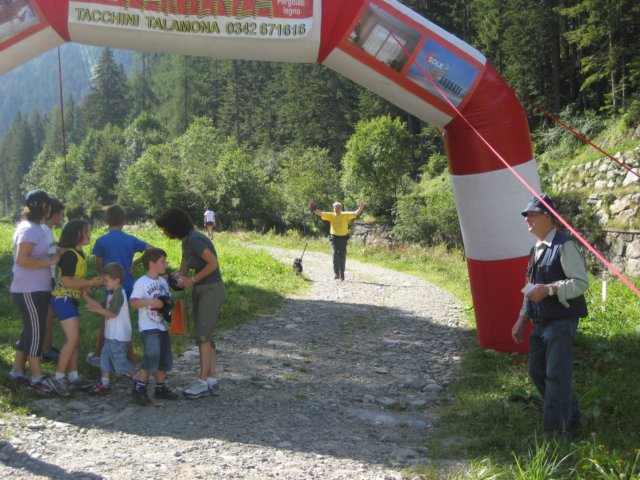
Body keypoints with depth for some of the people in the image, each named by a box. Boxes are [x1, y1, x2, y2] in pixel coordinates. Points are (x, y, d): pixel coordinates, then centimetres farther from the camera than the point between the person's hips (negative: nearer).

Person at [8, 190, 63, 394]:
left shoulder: (32, 227, 14)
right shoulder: (30, 229, -17)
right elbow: (22, 259, -26)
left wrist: (51, 257, 8)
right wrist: (49, 261, -21)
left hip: (35, 289, 10)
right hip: (30, 291, -10)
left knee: (30, 331, 16)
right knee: (35, 332, -6)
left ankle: (17, 370, 24)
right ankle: (38, 378, -2)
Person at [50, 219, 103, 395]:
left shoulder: (80, 253, 10)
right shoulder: (69, 254, -18)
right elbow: (66, 281, -23)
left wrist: (91, 282, 3)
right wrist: (90, 283, -18)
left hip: (72, 299, 10)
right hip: (62, 299, -10)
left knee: (75, 339, 10)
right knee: (73, 338, -12)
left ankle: (72, 376, 16)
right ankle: (59, 377, -6)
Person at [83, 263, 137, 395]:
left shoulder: (119, 294, -18)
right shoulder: (112, 294, 14)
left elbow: (112, 313, -24)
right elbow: (102, 306, 13)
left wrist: (96, 310, -23)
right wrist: (87, 298, 10)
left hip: (119, 336, -10)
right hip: (112, 335, 10)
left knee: (120, 360, -4)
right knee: (105, 358, 11)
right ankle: (104, 384, 15)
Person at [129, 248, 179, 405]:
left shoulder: (163, 282, 13)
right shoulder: (141, 283, -11)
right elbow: (133, 302, -21)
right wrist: (151, 302, -29)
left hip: (162, 326, 8)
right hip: (148, 327, -8)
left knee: (164, 358, 12)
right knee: (152, 356, -19)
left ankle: (160, 387, 25)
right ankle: (139, 388, -7)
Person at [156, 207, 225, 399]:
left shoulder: (194, 239, -18)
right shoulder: (186, 242, 12)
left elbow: (213, 263, -25)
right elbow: (183, 271, 17)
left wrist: (193, 280, -17)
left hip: (211, 289, -10)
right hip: (200, 290, 10)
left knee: (203, 334, -10)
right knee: (205, 335, 7)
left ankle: (203, 382, -7)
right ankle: (212, 381, 10)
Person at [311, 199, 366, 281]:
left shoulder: (346, 215, -2)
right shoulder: (331, 215, 1)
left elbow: (355, 213, -10)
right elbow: (320, 213, -3)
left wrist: (361, 208, -26)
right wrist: (313, 207, -15)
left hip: (343, 238, 0)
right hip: (334, 237, 0)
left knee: (342, 256, 7)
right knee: (335, 254, -15)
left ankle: (342, 274, 21)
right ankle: (337, 273, -14)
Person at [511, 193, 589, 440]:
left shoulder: (564, 246, -12)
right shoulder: (536, 250, 16)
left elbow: (581, 282, -17)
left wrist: (549, 289, -25)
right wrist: (522, 320, 19)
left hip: (561, 322, -9)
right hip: (540, 324, 9)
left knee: (556, 377, -6)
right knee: (537, 373, 13)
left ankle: (556, 434, 3)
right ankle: (572, 417, 28)